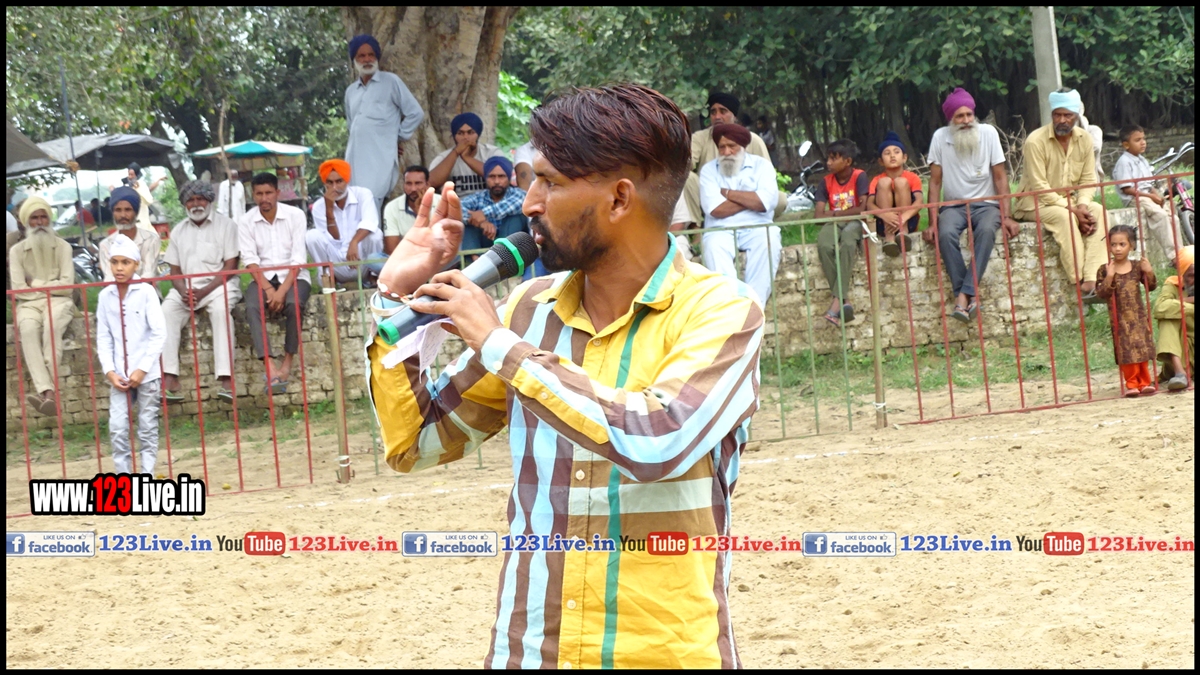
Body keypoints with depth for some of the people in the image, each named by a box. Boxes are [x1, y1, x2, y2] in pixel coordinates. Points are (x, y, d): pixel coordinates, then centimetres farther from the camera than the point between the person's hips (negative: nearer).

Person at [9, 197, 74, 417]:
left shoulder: (62, 247, 7)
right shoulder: (17, 251, 8)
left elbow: (67, 284, -2)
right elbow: (18, 288, -1)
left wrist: (36, 284, -2)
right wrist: (50, 287, -2)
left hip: (58, 301, -1)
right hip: (29, 304, 1)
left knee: (52, 324, -36)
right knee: (28, 329, -34)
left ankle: (45, 389, -45)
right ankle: (47, 391, -50)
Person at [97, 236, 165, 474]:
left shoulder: (146, 291, -5)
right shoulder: (105, 296, 4)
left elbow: (159, 333, -7)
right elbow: (103, 338, 6)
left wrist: (143, 369, -11)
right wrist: (110, 372, -5)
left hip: (146, 374, -2)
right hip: (118, 375, 2)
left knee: (147, 429, 4)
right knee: (117, 429, -4)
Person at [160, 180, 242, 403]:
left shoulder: (226, 226, 3)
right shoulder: (179, 231, 17)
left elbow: (229, 267, -4)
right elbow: (175, 271, 13)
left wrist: (204, 291, -16)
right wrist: (183, 291, -10)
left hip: (218, 285, -4)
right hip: (187, 287, 4)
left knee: (221, 308, -35)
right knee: (167, 310, -26)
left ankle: (225, 379, -43)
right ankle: (169, 380, -34)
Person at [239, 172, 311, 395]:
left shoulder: (295, 216, -3)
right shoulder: (246, 222, 2)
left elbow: (298, 258, -8)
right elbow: (249, 259, -5)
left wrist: (282, 290, -19)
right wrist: (268, 288, -19)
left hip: (293, 276, -2)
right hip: (263, 277, 2)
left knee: (293, 304, -35)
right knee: (252, 306, -30)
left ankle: (287, 363, -19)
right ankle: (270, 369, -38)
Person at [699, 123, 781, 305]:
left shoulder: (761, 165, 10)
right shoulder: (709, 170, 10)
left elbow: (767, 201, -9)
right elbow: (716, 209, -8)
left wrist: (727, 193, -3)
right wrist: (750, 199, -2)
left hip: (757, 229, 0)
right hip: (721, 230, 0)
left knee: (769, 241, -33)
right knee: (713, 245, -34)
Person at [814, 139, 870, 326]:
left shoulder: (859, 177, -3)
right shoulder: (826, 183, 8)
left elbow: (862, 209, -13)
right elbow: (818, 215, -1)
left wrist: (835, 213, -5)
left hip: (855, 222, -3)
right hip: (834, 224, 3)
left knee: (848, 242, -40)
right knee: (824, 245, -34)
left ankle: (837, 300, -43)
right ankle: (844, 300, -35)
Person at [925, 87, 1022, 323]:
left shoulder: (988, 133, -3)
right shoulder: (940, 137, -2)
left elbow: (1000, 177, -3)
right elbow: (935, 182, 0)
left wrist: (1006, 216, -12)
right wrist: (932, 222, -8)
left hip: (985, 204, 0)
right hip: (953, 205, 0)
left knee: (986, 230, -36)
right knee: (946, 234, -34)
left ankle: (964, 295, -38)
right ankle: (969, 295, -31)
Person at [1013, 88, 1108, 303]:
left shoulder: (1084, 139, 0)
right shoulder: (1036, 141, -18)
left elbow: (1088, 180, 1)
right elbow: (1039, 188, -20)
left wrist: (1082, 205, -20)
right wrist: (1072, 209, -25)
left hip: (1069, 200, 5)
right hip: (1036, 203, -5)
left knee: (1098, 211, -23)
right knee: (1063, 217, -35)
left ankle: (1093, 282, -34)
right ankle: (1081, 283, -35)